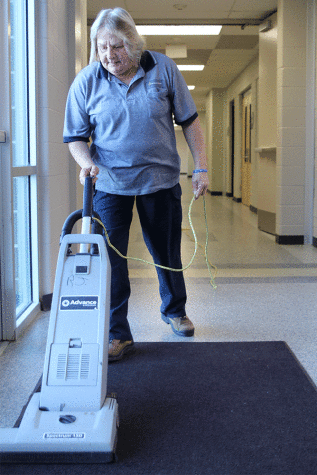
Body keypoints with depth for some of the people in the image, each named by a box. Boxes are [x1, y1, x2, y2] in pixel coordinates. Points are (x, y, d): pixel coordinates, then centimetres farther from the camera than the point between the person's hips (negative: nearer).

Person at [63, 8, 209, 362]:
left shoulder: (163, 68, -6)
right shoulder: (86, 81, -7)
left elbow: (189, 120, 0)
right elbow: (75, 136, -1)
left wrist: (201, 167, -4)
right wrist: (86, 162, -22)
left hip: (161, 179, 1)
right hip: (110, 184, -1)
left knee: (167, 252, 14)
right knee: (109, 258, -5)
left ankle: (175, 311, 38)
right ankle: (117, 334, 8)